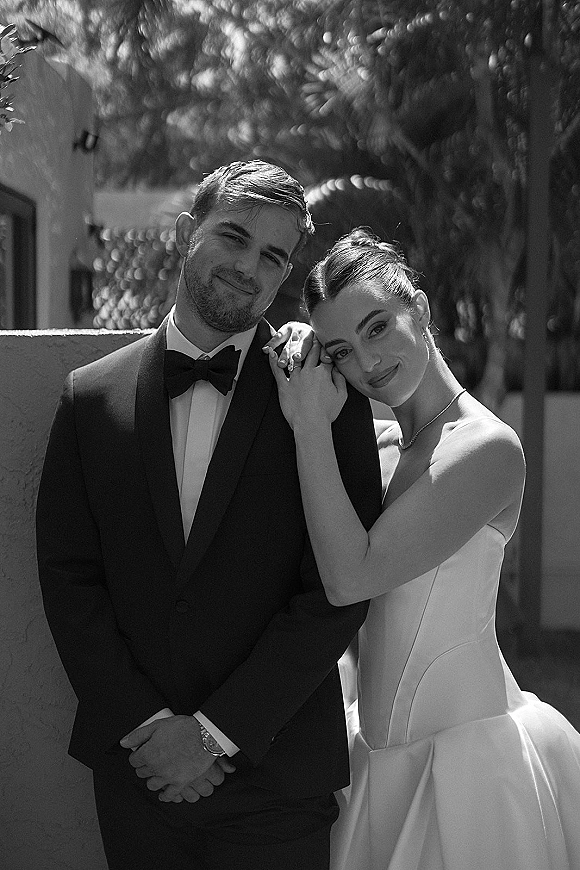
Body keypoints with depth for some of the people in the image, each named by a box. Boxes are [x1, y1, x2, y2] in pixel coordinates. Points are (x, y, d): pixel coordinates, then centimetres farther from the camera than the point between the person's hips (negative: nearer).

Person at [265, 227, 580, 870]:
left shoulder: (489, 449, -18)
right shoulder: (379, 443, 6)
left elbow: (348, 578, -23)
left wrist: (312, 426, -17)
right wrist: (297, 404, -2)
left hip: (467, 751, -7)